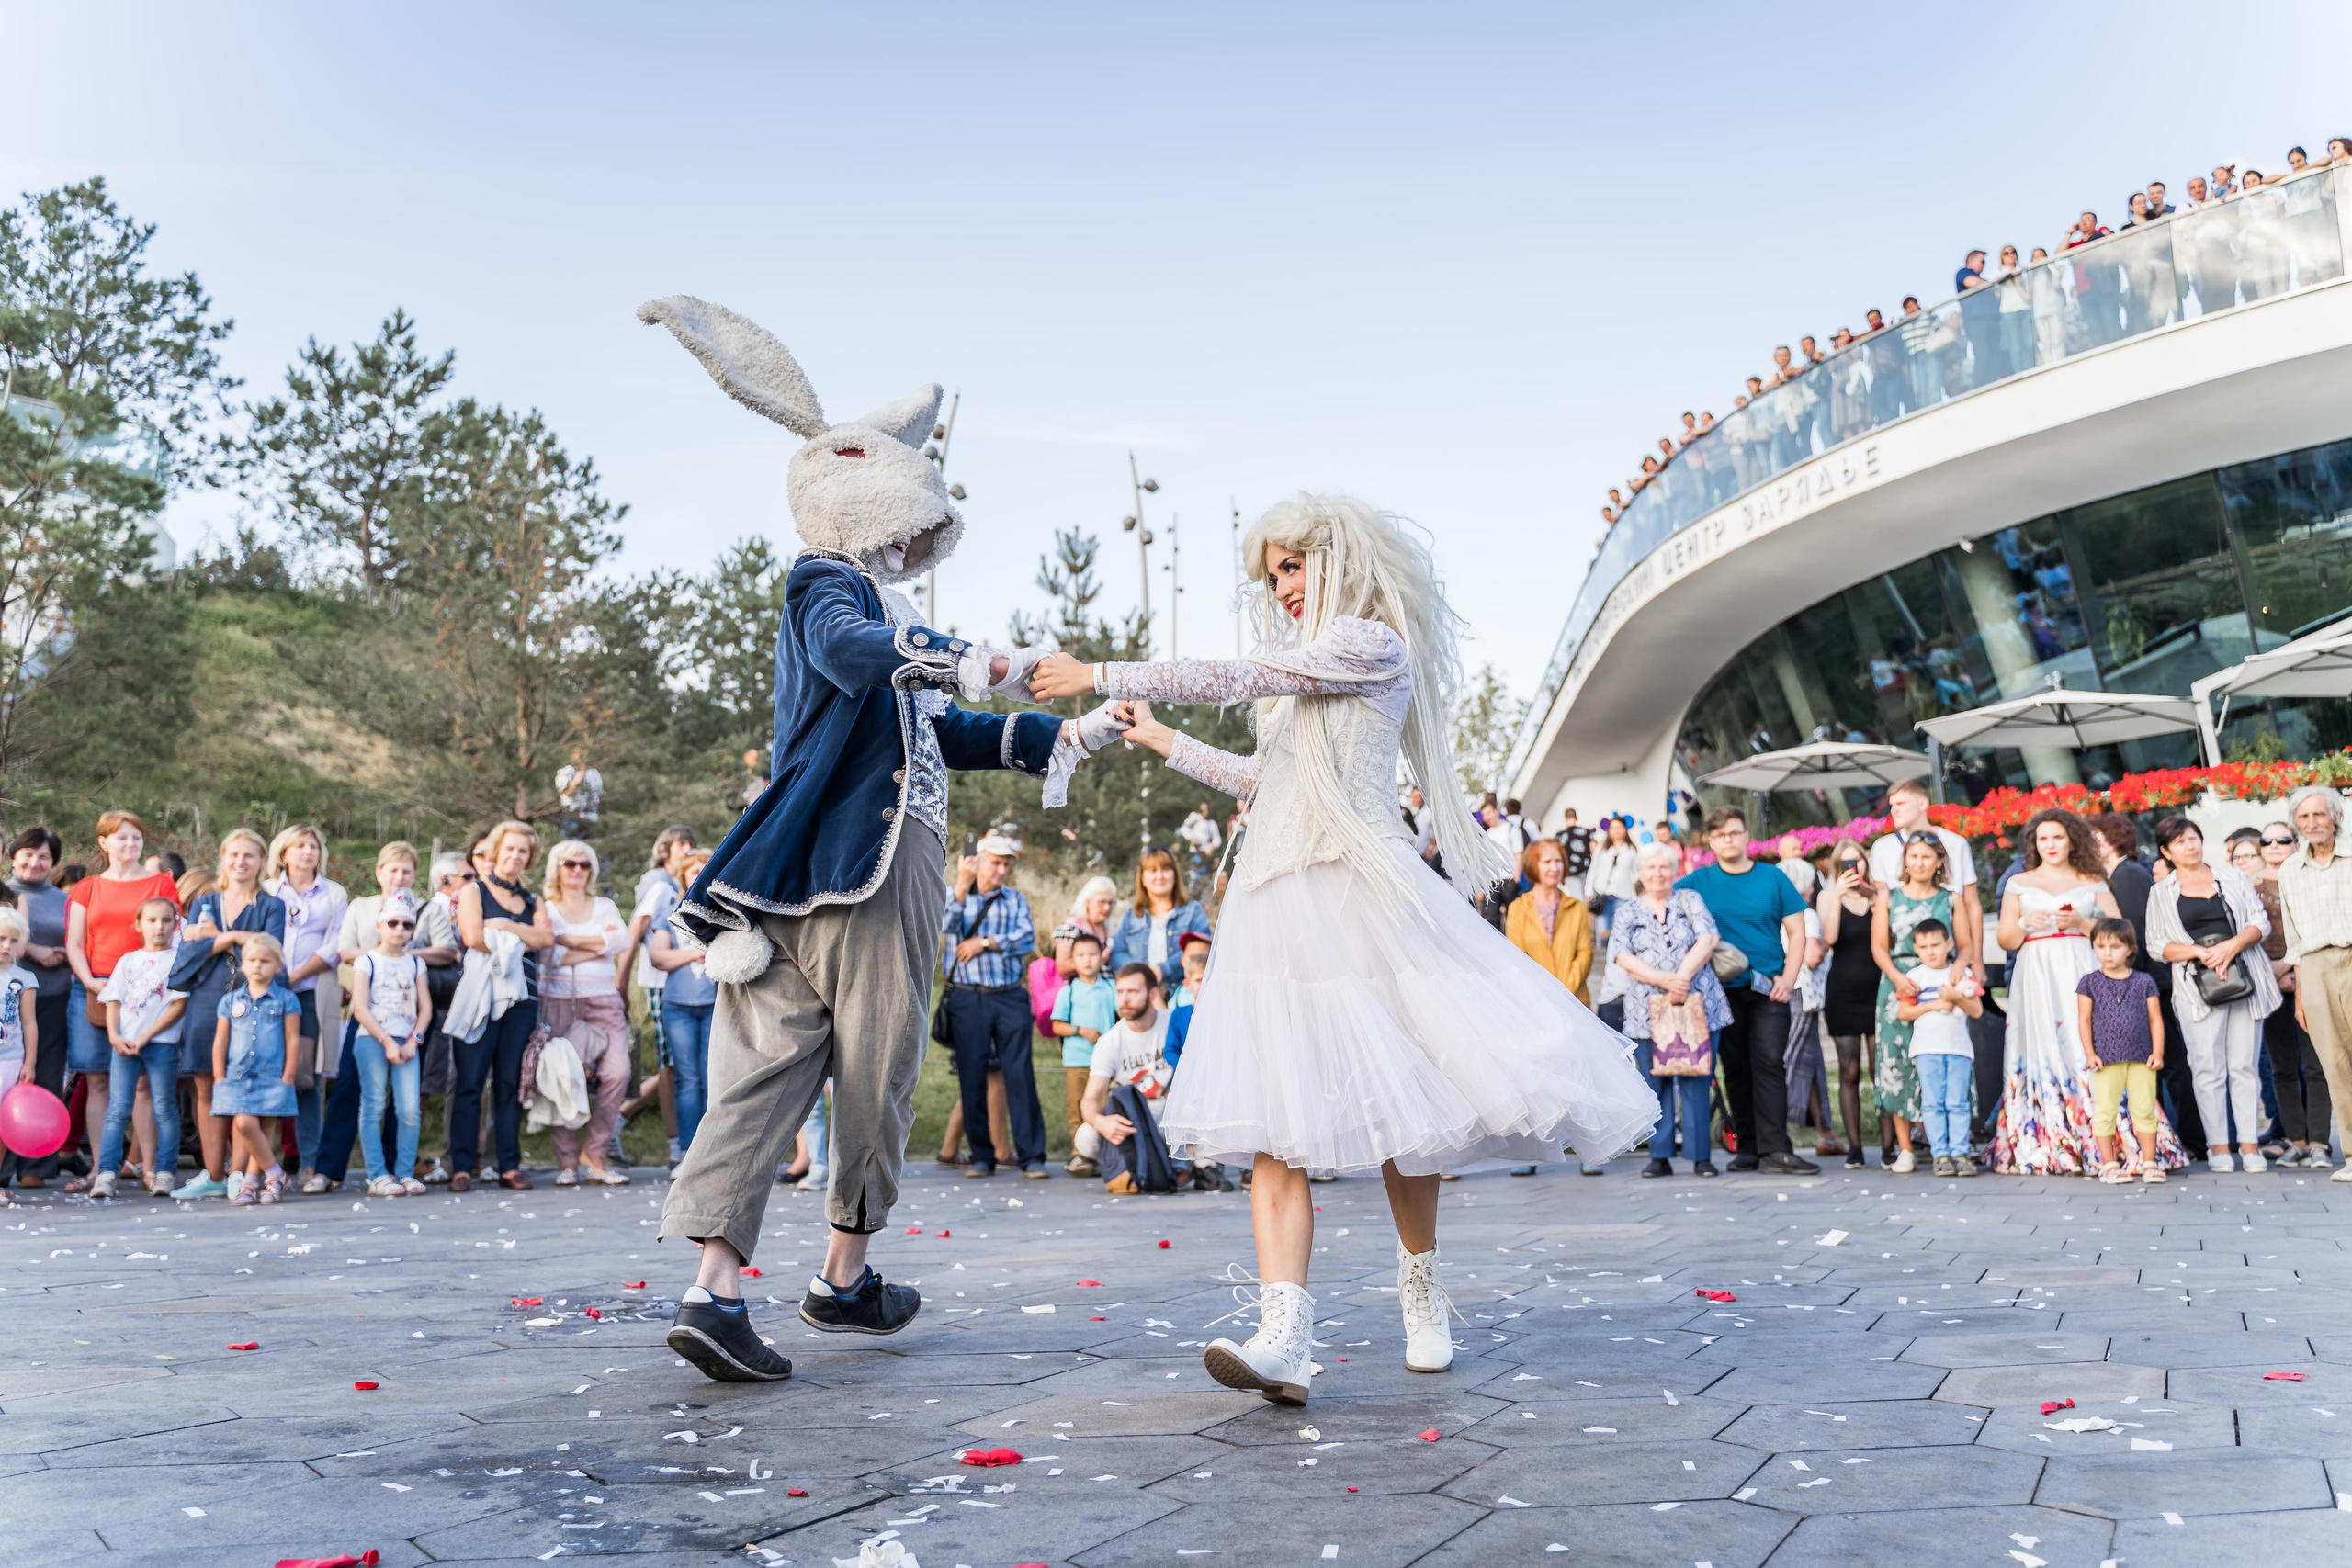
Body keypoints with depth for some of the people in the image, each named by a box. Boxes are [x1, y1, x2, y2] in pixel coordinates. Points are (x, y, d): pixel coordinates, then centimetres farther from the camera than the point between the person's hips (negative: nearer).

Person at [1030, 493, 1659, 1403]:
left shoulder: (1373, 642, -3)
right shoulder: (1303, 667, 24)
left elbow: (1237, 680, -9)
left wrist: (1104, 676, -4)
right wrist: (1165, 743, 33)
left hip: (1358, 894, -7)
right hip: (1279, 905, 7)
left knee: (1398, 1097, 4)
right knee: (1278, 1119, -10)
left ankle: (1421, 1298, 25)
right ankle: (1283, 1336, -20)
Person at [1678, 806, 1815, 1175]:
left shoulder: (1773, 878, 5)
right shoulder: (1700, 881, 6)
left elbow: (1796, 931, 5)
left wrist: (1788, 978, -5)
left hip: (1769, 988, -1)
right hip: (1724, 989, 1)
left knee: (1769, 1062, -11)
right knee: (1736, 1068, 6)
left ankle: (1775, 1150, -14)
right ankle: (1748, 1146, 15)